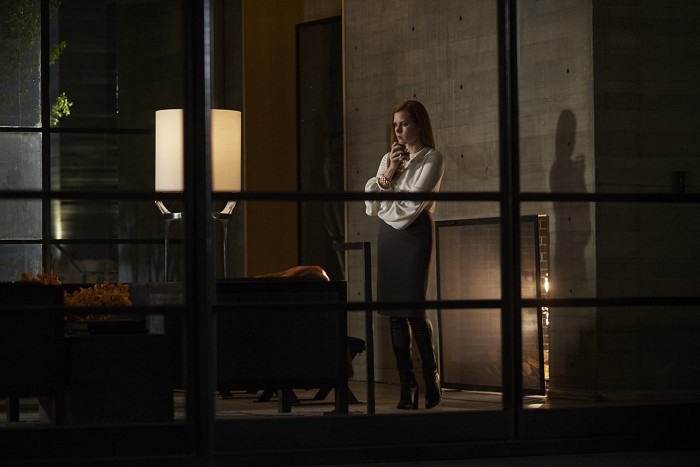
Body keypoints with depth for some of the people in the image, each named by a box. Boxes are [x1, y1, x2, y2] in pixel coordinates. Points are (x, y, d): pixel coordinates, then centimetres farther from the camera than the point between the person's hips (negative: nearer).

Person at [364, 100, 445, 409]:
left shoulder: (432, 158, 1)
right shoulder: (388, 159, 19)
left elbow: (413, 201, -10)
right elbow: (371, 203, 11)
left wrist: (385, 192, 4)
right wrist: (388, 173, -1)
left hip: (415, 232, -6)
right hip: (388, 234, 6)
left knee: (413, 309, -11)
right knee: (394, 312, -1)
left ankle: (431, 379, 4)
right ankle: (407, 386, 1)